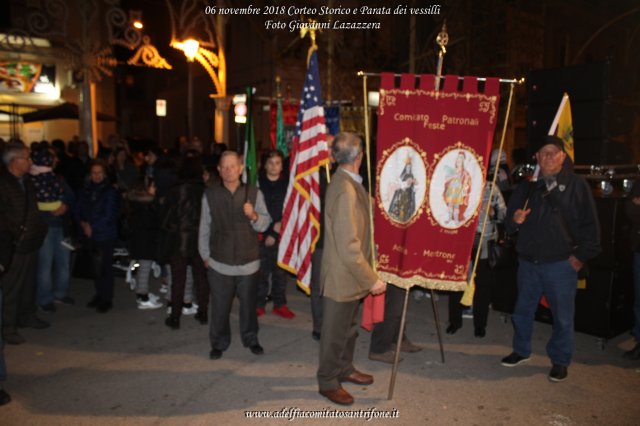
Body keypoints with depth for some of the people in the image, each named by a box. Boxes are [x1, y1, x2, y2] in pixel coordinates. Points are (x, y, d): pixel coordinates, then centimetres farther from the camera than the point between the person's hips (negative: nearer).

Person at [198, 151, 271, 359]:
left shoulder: (254, 193, 0)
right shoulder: (210, 195, 1)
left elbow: (265, 224, 0)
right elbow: (204, 228, 7)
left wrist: (254, 216, -20)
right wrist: (205, 256, 10)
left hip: (249, 262, 0)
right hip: (220, 263, 0)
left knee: (249, 304, 12)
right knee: (220, 307, 6)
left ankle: (251, 339, 33)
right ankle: (218, 343, 27)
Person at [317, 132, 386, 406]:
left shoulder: (346, 182, 3)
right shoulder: (345, 191, -28)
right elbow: (349, 247, -28)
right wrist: (371, 279, -23)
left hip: (349, 274, 10)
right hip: (342, 277, -10)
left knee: (348, 326, 25)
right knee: (335, 331, 9)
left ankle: (345, 369, 44)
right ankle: (328, 382, 28)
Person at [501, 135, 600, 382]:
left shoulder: (577, 185, -1)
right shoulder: (527, 187, 9)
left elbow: (590, 225, -2)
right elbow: (509, 224, 12)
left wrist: (582, 255, -6)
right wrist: (515, 220, -10)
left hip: (561, 263, -4)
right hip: (528, 262, 4)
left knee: (562, 316, 6)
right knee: (523, 310, 15)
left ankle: (560, 361, 24)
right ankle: (521, 351, 34)